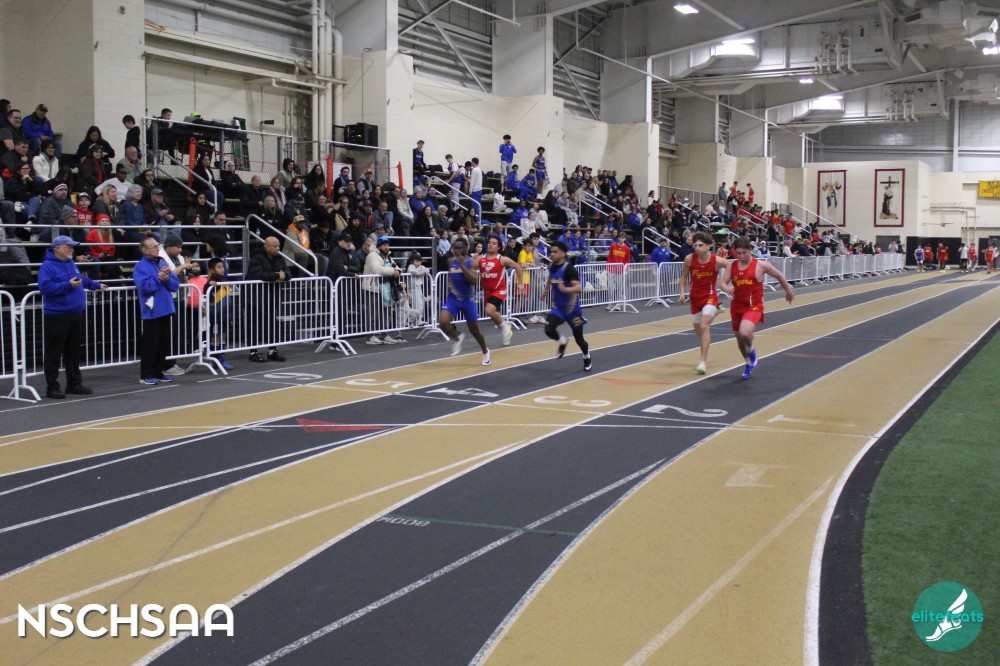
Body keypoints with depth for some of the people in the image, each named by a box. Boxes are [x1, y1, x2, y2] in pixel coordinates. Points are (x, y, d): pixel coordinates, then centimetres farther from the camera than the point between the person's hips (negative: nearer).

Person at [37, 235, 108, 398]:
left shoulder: (71, 263, 14)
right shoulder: (48, 267, -12)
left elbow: (81, 279, 31)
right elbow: (45, 287, -23)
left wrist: (96, 285, 35)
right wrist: (68, 285, -25)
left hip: (75, 314, 8)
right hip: (57, 316, -8)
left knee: (73, 352, 14)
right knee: (54, 354, -3)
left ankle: (74, 384, 22)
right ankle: (52, 387, 2)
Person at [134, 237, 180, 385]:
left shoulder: (163, 263, 13)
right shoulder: (140, 267, -7)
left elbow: (175, 285, 9)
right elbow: (145, 286, -20)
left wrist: (167, 279, -10)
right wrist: (159, 277, -16)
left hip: (166, 310, 7)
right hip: (152, 312, -7)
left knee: (164, 344, 11)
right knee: (150, 345, -2)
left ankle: (158, 372, 21)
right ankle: (146, 375, 5)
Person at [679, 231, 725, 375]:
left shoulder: (717, 261, -17)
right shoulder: (689, 259, -11)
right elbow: (684, 276, 6)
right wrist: (683, 292, -4)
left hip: (710, 297, -4)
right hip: (695, 297, 4)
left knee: (704, 326, -21)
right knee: (698, 330, 14)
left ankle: (703, 362, -21)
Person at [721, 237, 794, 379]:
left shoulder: (761, 265, -9)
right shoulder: (731, 266, 0)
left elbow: (779, 276, 4)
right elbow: (723, 282, -2)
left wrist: (788, 291, 15)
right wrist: (727, 289, -26)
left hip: (754, 307, -5)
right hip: (737, 306, 5)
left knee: (744, 333, -28)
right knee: (739, 338, 14)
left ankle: (752, 351, 6)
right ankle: (749, 364, 40)